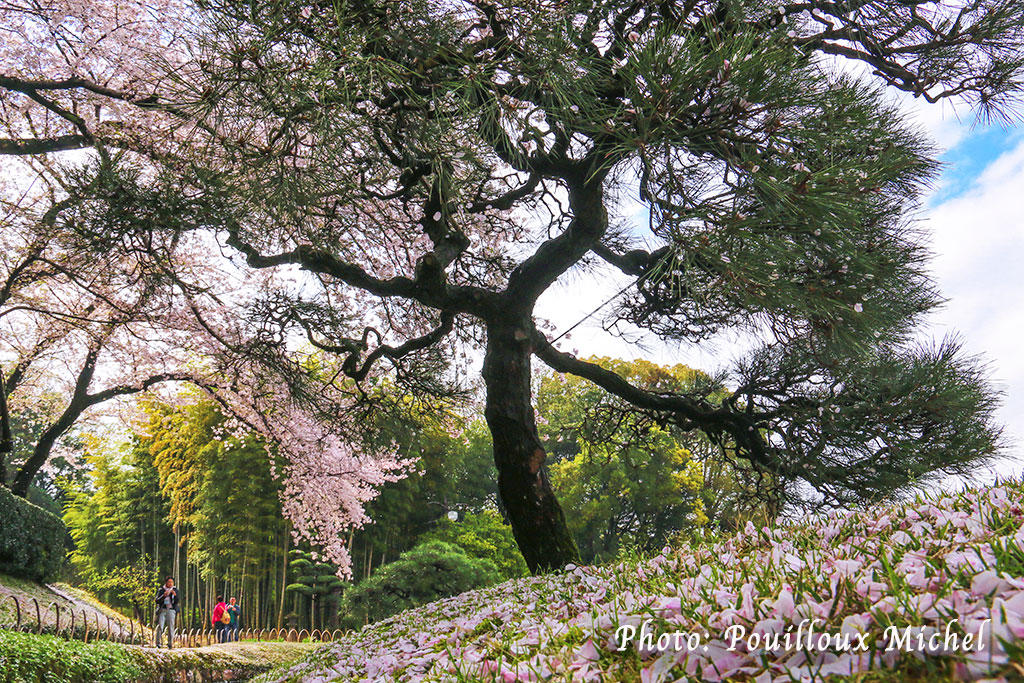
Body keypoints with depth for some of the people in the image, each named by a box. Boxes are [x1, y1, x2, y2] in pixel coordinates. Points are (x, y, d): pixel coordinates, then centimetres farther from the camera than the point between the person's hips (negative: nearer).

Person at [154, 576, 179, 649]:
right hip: (162, 610, 0)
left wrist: (175, 595, -16)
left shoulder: (175, 590, 10)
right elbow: (157, 601, -2)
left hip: (171, 611, 0)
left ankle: (170, 644, -4)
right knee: (160, 626, -12)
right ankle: (158, 643, -2)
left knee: (170, 627, -8)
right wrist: (164, 595, -18)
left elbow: (176, 602, 2)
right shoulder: (161, 590, 7)